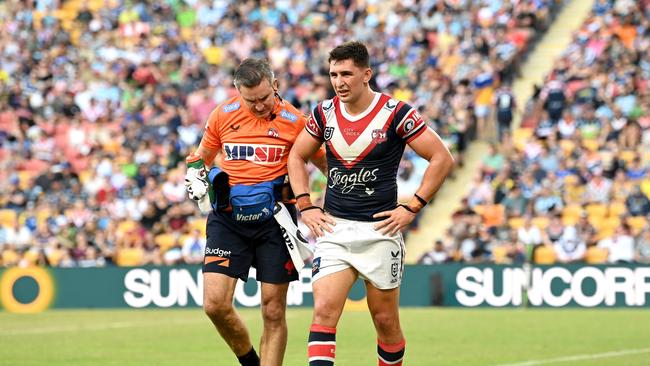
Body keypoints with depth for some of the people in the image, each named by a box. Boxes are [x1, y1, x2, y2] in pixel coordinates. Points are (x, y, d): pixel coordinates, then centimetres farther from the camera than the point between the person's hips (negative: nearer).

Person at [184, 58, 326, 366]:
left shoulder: (294, 121, -3)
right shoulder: (222, 115, 3)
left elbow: (324, 163, 12)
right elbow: (202, 156, 19)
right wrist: (195, 178, -1)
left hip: (273, 221, -1)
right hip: (227, 219, 2)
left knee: (273, 311, -1)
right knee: (215, 304, -10)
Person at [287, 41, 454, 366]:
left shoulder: (395, 113, -9)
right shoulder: (324, 113, 4)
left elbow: (442, 158, -7)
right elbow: (296, 157, 19)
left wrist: (412, 208, -9)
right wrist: (306, 207, 7)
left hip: (379, 230, -3)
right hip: (333, 229, 3)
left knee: (386, 320, 5)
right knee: (324, 310, -13)